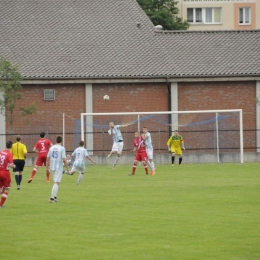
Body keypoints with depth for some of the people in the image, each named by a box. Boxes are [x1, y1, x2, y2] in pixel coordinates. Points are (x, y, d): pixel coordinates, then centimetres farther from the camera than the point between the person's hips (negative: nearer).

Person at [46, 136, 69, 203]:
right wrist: (67, 168, -7)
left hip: (52, 167, 6)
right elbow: (64, 159, -15)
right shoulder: (62, 148, -10)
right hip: (59, 167, -6)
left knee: (56, 182, 19)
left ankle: (55, 197, 19)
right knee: (57, 183, -4)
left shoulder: (51, 148, 6)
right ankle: (52, 198, -12)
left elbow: (48, 158, 8)